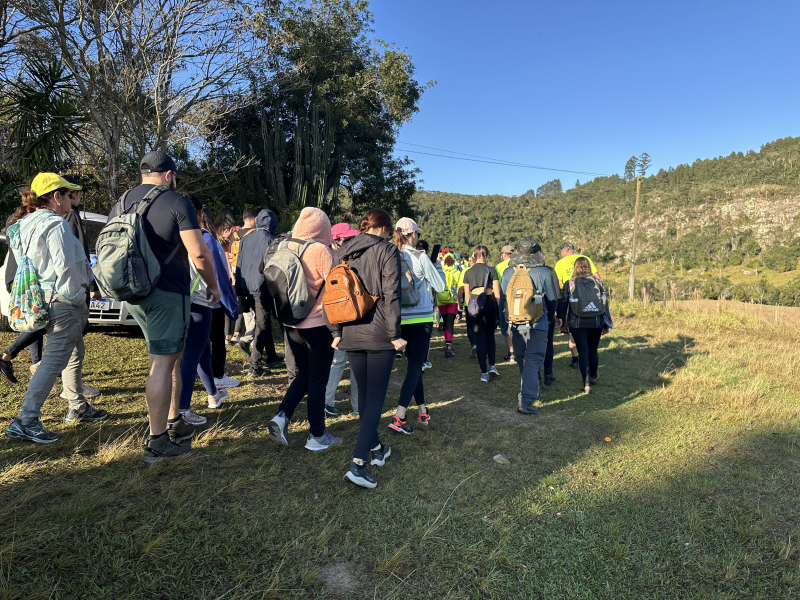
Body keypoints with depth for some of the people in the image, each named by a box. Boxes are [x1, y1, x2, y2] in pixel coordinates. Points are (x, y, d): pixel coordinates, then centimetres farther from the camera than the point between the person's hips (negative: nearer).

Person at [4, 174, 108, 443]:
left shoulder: (26, 224, 13)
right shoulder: (55, 224, -16)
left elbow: (30, 264, 19)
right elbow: (66, 268, -22)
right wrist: (77, 298, -10)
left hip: (45, 298, 10)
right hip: (63, 301, -10)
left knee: (75, 353, 21)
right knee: (54, 359, -7)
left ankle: (78, 408, 33)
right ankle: (26, 421, -5)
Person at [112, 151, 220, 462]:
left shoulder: (120, 204, 13)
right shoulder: (176, 202, -8)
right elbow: (199, 253, -15)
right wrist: (212, 285, -1)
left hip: (133, 294, 8)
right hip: (167, 293, -8)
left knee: (172, 356, 19)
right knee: (162, 363, -4)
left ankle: (174, 422, 27)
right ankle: (157, 442, 3)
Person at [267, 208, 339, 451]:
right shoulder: (320, 251, -15)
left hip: (291, 325, 6)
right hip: (318, 325, -6)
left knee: (303, 375, 22)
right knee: (318, 380, 7)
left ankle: (282, 416, 9)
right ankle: (317, 436, 18)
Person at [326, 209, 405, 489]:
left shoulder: (342, 252, 10)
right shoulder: (387, 250, -6)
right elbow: (391, 295, -12)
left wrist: (335, 331, 12)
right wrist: (395, 334, -7)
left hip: (350, 334, 6)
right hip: (378, 334, -5)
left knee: (364, 393, 18)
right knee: (375, 396, 0)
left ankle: (376, 448, 33)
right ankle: (358, 463, -8)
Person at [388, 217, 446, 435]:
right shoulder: (420, 257, -11)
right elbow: (440, 286, -5)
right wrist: (438, 266, 11)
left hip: (400, 319, 5)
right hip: (421, 318, -5)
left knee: (414, 364, 17)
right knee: (415, 366, -1)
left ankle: (422, 411, 26)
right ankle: (399, 417, -9)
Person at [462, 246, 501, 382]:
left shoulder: (468, 272, 6)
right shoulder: (491, 270, 0)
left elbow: (466, 295, 9)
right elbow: (497, 293, -1)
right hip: (489, 303, -1)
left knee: (479, 337, 5)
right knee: (490, 335, 19)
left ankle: (484, 373, 4)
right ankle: (492, 366, 12)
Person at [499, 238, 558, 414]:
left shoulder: (507, 272, 1)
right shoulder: (543, 272, -7)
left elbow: (502, 301, 6)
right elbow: (553, 298, 2)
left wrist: (504, 326, 15)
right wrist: (552, 317, 21)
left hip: (515, 325, 4)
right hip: (537, 325, -4)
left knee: (522, 361, 19)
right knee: (532, 362, -2)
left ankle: (528, 392, 38)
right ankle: (526, 400, -9)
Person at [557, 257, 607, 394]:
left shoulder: (569, 283, 0)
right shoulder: (597, 281, 5)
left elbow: (563, 303, 0)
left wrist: (562, 321, 10)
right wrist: (605, 324, 14)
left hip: (576, 322, -2)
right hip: (596, 322, 2)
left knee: (583, 351, 0)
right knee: (593, 349, 18)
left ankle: (586, 383, -7)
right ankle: (593, 376, 37)